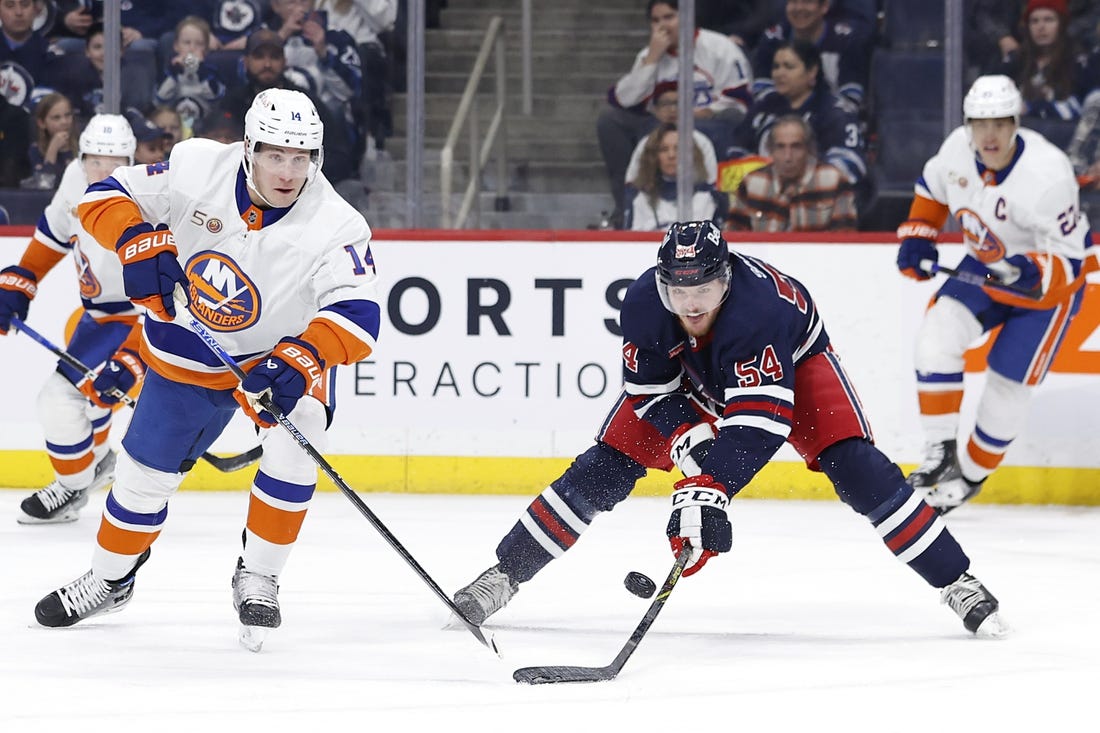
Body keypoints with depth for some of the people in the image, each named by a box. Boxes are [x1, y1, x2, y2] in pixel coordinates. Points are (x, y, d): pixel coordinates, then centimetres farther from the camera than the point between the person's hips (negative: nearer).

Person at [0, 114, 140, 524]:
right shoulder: (77, 180, -14)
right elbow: (55, 231, 7)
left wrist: (128, 363, -40)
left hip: (132, 317, -8)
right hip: (98, 310, 8)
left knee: (60, 399, -11)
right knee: (82, 385, 25)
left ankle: (73, 489, 13)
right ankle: (98, 460, 53)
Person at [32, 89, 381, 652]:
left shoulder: (334, 225, -28)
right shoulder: (197, 171, -22)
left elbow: (356, 314, -36)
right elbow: (107, 195, -13)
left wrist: (300, 359, -52)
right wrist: (137, 244, -32)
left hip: (284, 355, -2)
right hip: (190, 349, 2)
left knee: (291, 453, -28)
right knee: (144, 472, 9)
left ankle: (257, 579, -8)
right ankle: (109, 579, 36)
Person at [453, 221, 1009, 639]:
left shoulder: (761, 302, -44)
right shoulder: (643, 303, -31)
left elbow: (758, 419, -48)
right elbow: (647, 389, -16)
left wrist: (708, 490, -57)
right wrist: (687, 437, -34)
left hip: (790, 359, -3)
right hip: (684, 376, 3)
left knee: (853, 465, -21)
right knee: (604, 470, -7)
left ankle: (957, 583, -11)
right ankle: (502, 576, 5)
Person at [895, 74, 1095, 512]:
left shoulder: (1046, 175, -35)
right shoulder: (958, 148, -17)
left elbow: (1069, 259, -31)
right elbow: (933, 188, 9)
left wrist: (1031, 273, -49)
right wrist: (916, 236, 0)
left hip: (1049, 281, -5)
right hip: (985, 264, 5)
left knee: (1009, 383, -1)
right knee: (937, 335, -16)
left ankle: (971, 475, 20)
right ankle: (941, 451, -7)